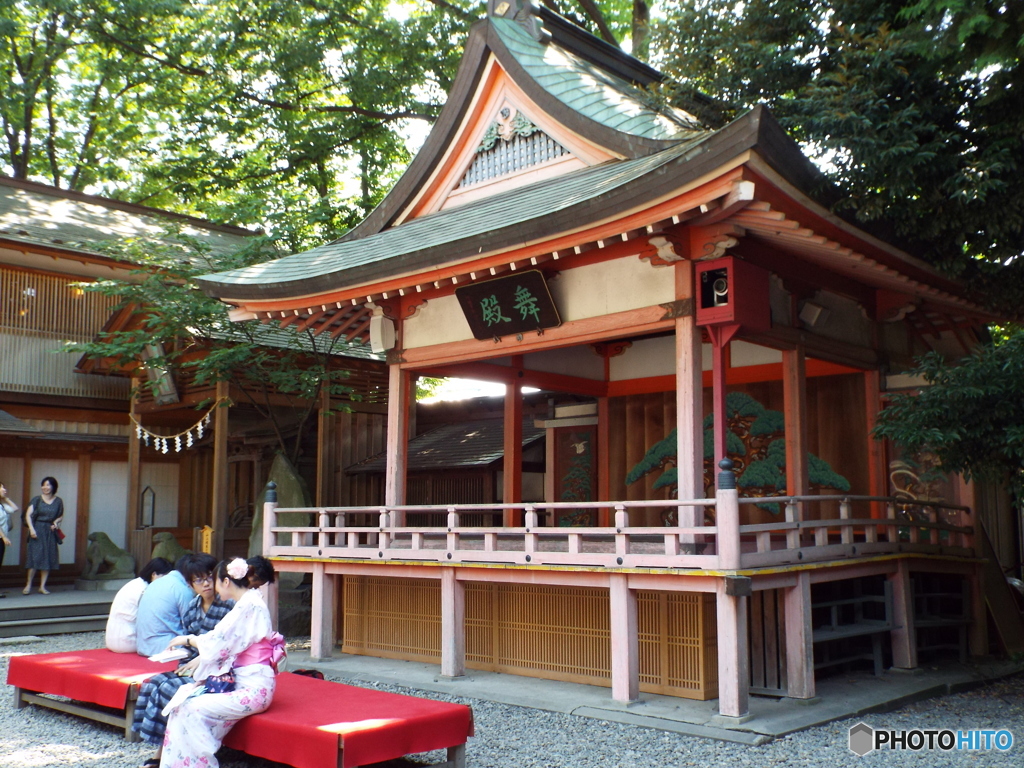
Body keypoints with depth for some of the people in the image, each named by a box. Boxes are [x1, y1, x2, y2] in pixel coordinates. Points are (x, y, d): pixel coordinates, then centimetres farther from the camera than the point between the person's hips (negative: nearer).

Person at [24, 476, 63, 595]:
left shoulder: (58, 501, 6)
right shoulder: (37, 500, 0)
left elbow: (61, 517, 15)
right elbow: (28, 514, -6)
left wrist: (56, 521, -6)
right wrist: (31, 529, -17)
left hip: (50, 532, 2)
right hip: (37, 531, -2)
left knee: (48, 559, 2)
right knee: (35, 557, -6)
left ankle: (42, 586, 9)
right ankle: (28, 585, 4)